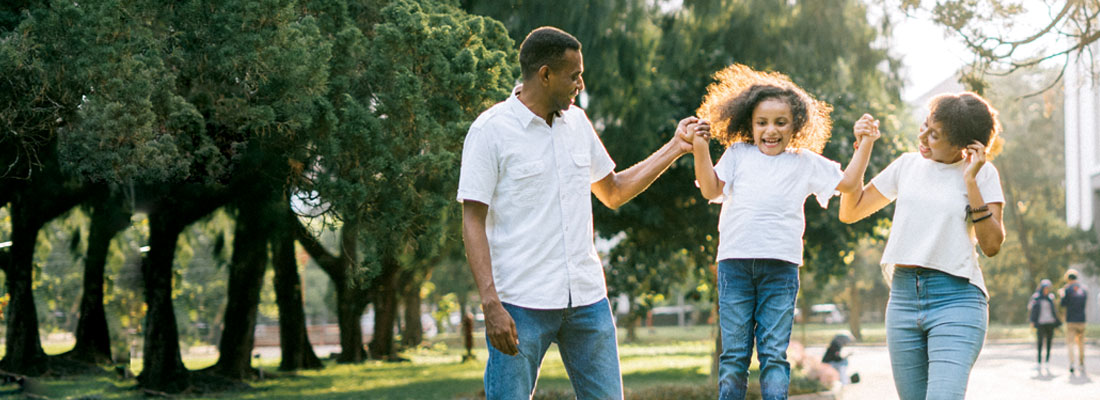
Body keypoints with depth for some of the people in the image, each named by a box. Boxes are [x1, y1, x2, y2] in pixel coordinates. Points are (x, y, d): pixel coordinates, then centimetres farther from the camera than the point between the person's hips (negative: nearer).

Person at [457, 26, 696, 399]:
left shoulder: (577, 123, 13)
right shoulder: (491, 130, -6)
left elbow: (613, 192, 26)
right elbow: (473, 222, -9)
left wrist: (675, 147, 21)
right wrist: (491, 304, -18)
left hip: (587, 298, 6)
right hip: (521, 303, -6)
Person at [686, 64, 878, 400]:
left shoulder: (805, 162, 16)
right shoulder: (738, 154, 17)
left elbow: (848, 182, 17)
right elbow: (711, 190, 9)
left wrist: (864, 144, 8)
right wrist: (701, 149, 0)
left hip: (780, 265, 0)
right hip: (735, 261, 1)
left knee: (774, 354, -2)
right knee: (734, 354, 2)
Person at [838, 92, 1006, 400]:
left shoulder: (982, 174, 2)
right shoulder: (908, 165, 12)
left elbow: (992, 245, -7)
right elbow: (849, 212, 17)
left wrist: (970, 181, -9)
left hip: (956, 298, -4)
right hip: (903, 297, 4)